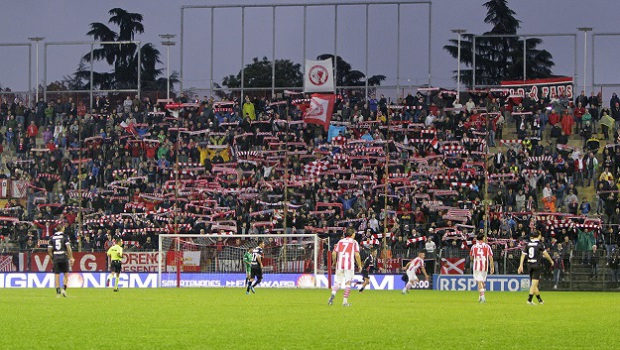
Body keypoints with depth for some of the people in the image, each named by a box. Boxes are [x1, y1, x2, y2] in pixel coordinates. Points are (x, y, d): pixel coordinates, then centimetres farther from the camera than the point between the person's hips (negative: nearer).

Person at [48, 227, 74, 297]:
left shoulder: (52, 238, 7)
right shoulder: (65, 236, -3)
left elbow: (49, 250, 5)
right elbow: (68, 248, -10)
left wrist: (52, 258, 17)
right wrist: (71, 258, -5)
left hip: (55, 258, 3)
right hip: (64, 257, -3)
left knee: (57, 276, 4)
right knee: (66, 274, 10)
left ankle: (58, 292, 2)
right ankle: (64, 289, -5)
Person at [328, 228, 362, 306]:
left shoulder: (340, 241, 13)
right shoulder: (354, 242, 3)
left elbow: (333, 253, 7)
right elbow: (357, 255, -6)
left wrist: (335, 262, 22)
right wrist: (359, 265, 5)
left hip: (339, 265, 3)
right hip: (349, 265, -3)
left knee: (337, 282, 7)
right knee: (348, 282, 4)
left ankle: (333, 294, -22)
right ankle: (345, 301, 1)